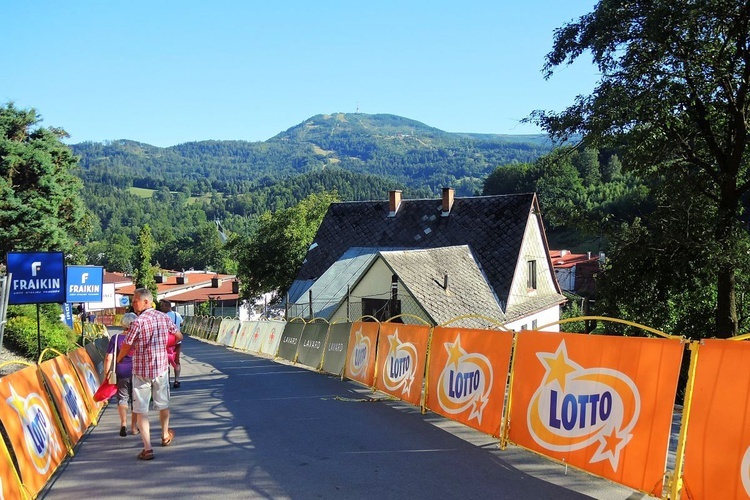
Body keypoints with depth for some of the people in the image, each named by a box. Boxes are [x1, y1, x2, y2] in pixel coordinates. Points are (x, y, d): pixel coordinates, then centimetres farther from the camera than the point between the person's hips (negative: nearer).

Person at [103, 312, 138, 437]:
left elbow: (108, 358, -5)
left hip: (121, 373, 0)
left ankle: (123, 423, -10)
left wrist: (106, 373, 3)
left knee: (122, 398, 9)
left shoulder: (115, 338, -3)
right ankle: (133, 427, 16)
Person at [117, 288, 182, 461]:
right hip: (161, 368, 5)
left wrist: (118, 359, 11)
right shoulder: (164, 318, -1)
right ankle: (165, 435, 42)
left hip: (141, 370, -5)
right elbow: (179, 337, 12)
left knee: (141, 410, 2)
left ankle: (147, 448, -3)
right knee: (163, 404, 23)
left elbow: (126, 346, -10)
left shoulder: (138, 322, -17)